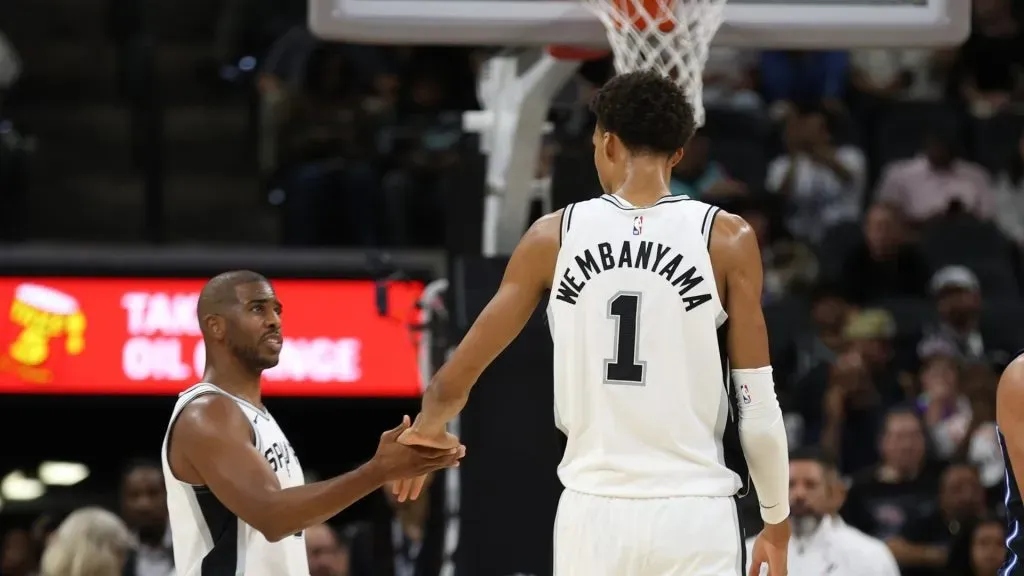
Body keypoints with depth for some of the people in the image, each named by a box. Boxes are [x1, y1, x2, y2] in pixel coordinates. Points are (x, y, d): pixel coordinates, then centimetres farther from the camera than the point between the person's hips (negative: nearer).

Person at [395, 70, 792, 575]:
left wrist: (427, 429, 30)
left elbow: (458, 377, 8)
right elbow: (757, 407, -3)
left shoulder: (554, 236, 4)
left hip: (592, 513, 2)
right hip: (695, 515, -2)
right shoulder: (726, 239, -2)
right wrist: (777, 522, 10)